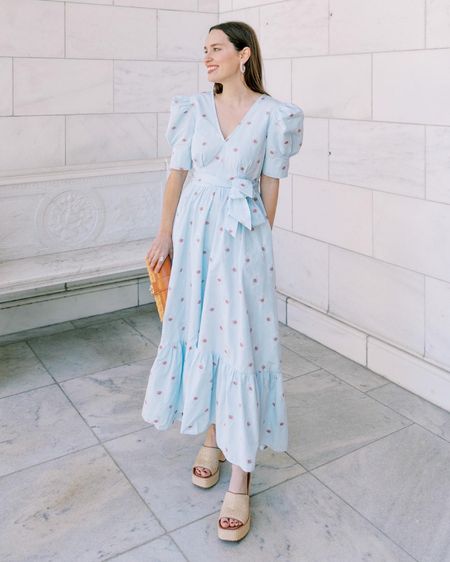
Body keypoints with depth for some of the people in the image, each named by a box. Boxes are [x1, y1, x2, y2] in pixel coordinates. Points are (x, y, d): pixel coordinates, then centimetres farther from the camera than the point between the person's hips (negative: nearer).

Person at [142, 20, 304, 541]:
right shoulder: (194, 108, 6)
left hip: (242, 235, -3)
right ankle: (211, 436, 30)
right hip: (194, 230, 4)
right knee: (199, 328, 9)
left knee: (240, 340, -5)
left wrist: (261, 242, 2)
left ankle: (241, 481, 3)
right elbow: (177, 174, 6)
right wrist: (165, 235, 2)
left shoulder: (272, 114, -2)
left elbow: (270, 186, 1)